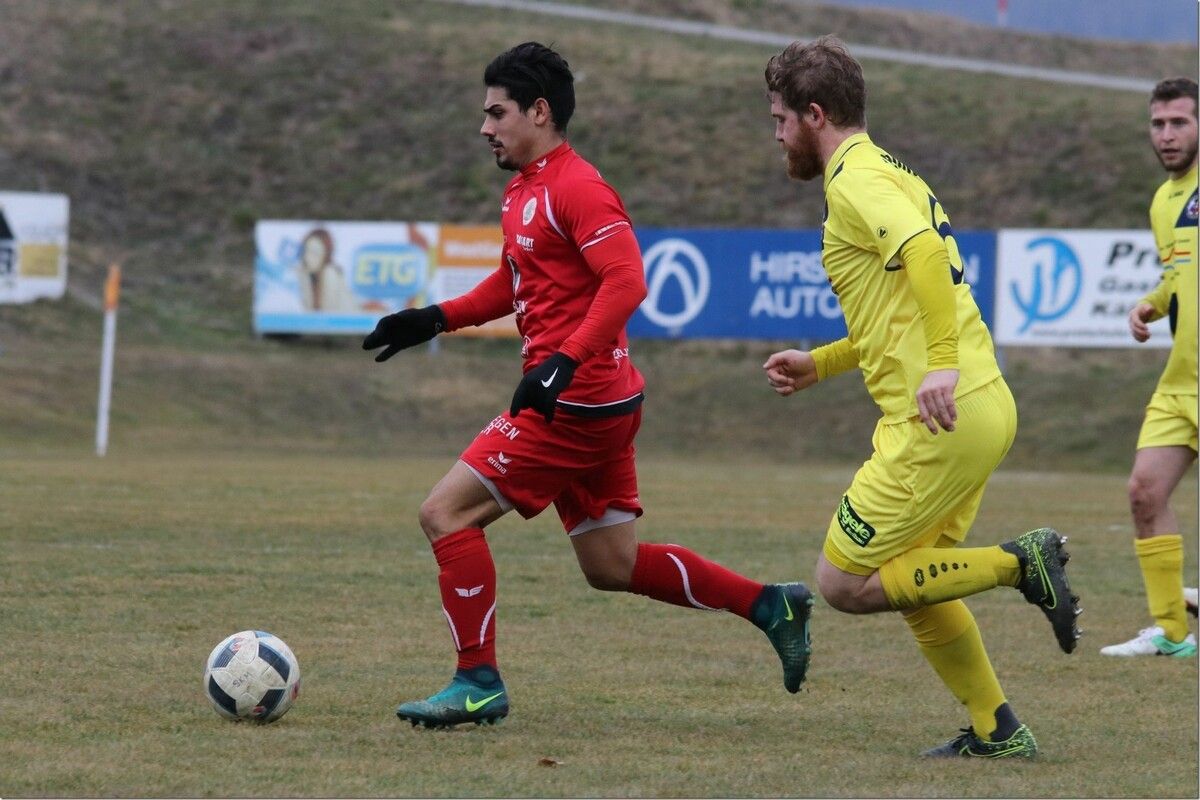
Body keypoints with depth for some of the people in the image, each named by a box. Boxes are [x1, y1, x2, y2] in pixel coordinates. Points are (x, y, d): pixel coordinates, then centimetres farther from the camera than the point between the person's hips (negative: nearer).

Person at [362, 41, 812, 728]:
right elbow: (516, 283, 31)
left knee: (446, 513, -8)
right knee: (612, 566, 14)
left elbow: (626, 281, -25)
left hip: (575, 403, -10)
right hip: (600, 405, 10)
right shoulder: (523, 191, 16)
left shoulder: (576, 188, -15)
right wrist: (437, 319, 21)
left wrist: (562, 363, -32)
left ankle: (479, 683, -4)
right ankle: (770, 606, 17)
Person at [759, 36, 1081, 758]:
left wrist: (941, 364, -36)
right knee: (914, 582, 19)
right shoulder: (887, 173, 22)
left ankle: (1019, 564, -8)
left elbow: (926, 251, -28)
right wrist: (818, 365, 28)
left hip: (942, 418, -10)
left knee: (843, 582, -4)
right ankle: (997, 731, 17)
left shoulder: (856, 178, -9)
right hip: (983, 404, 10)